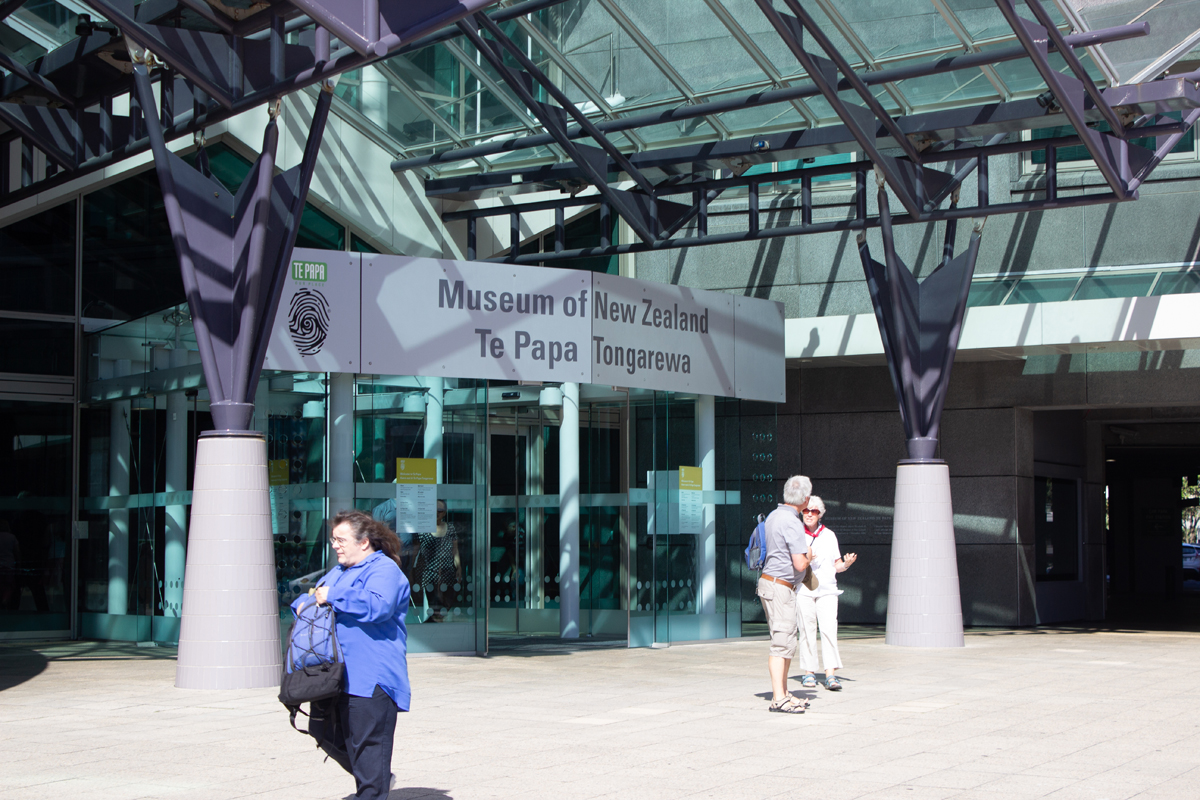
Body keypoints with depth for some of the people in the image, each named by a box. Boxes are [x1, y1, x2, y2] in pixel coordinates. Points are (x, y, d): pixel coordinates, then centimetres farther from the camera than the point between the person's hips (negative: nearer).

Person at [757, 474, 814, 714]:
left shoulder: (774, 516, 11)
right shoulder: (792, 523, -19)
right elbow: (799, 564, -23)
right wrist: (807, 557, -1)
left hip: (768, 580, 10)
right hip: (780, 588, -10)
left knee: (787, 642, 14)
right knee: (782, 643, -11)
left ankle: (783, 693, 18)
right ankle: (778, 698, -13)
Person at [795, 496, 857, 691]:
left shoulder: (829, 536, 12)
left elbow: (837, 565, 15)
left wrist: (847, 563, -7)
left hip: (827, 589, 1)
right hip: (803, 589, -1)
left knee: (829, 628, -11)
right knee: (807, 630, -4)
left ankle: (830, 675, -15)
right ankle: (809, 673, 8)